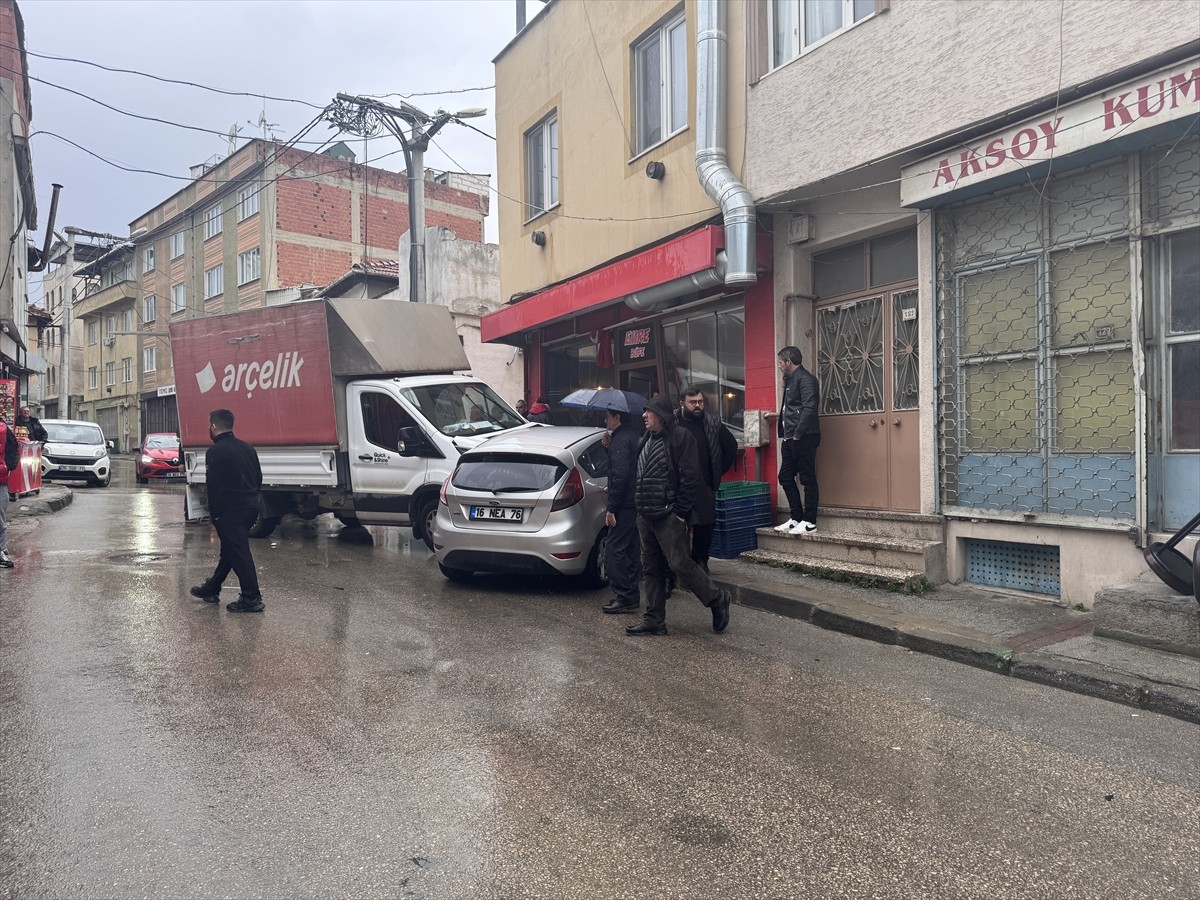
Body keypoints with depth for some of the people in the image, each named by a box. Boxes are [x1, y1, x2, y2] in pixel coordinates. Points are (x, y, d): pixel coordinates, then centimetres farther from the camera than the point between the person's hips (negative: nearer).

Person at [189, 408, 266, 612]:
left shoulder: (215, 452, -13)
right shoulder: (247, 448, 12)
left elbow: (213, 486, -15)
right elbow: (259, 478, 16)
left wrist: (214, 513, -7)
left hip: (230, 511, -9)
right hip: (250, 506, 9)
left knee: (238, 553, -4)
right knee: (229, 549, 19)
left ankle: (252, 599, -3)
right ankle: (211, 589, 34)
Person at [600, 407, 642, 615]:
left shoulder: (621, 440, -15)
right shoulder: (633, 436, 16)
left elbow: (620, 475, -22)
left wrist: (611, 508, -20)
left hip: (624, 505, -10)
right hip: (635, 504, 10)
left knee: (615, 548, -6)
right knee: (630, 549, 14)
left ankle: (625, 597, -5)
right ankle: (632, 597, 20)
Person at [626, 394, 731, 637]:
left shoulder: (680, 437, -10)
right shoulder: (645, 441, 16)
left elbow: (690, 478, -15)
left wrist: (680, 512, -17)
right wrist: (640, 508, 14)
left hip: (668, 516, -8)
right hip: (645, 517, 9)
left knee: (681, 564, -7)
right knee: (651, 569, 11)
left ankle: (717, 599, 13)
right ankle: (654, 620, 17)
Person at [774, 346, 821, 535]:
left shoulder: (805, 379, -10)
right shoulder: (791, 379, 19)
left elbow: (809, 409, -20)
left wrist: (797, 434, -18)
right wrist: (785, 434, 11)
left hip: (803, 438, -10)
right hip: (790, 439, 10)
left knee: (807, 479, -3)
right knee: (785, 477, 11)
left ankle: (809, 522, 3)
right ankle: (796, 518, 19)